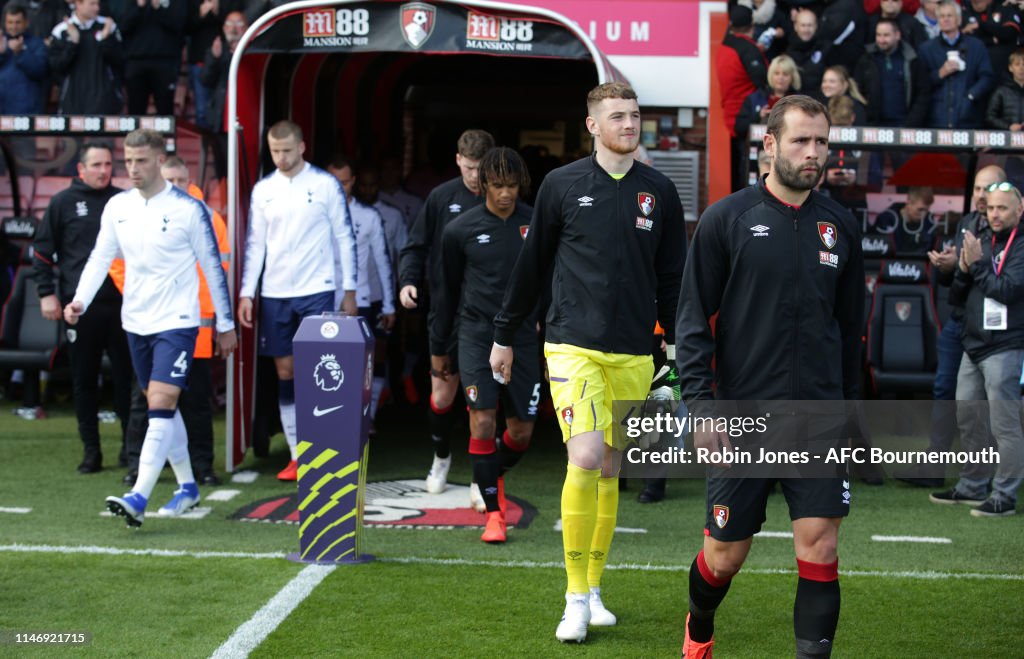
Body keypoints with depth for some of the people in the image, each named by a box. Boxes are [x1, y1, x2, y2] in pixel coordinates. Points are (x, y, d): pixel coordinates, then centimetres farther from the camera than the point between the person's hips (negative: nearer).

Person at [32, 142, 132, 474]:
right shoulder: (63, 203, 4)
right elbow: (42, 251, 6)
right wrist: (46, 293, -3)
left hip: (120, 306, 1)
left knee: (126, 378, 1)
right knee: (84, 381, 4)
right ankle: (91, 452, 13)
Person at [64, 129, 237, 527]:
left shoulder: (189, 209, -9)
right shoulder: (117, 208, 5)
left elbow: (213, 267, -2)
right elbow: (100, 258, 8)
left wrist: (226, 324, 1)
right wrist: (80, 301, -9)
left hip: (177, 322, -6)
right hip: (136, 322, 6)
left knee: (161, 405, -15)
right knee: (162, 408, 13)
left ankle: (138, 498, -21)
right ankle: (187, 487, 26)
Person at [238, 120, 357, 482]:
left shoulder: (326, 185, -1)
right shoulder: (263, 189, 8)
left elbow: (344, 239, 1)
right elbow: (255, 244, 10)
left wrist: (349, 291, -2)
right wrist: (245, 293, 3)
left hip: (316, 290, -4)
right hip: (275, 295, 4)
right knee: (285, 372, 5)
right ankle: (297, 455, 11)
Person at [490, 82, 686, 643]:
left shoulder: (659, 192, 8)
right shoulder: (563, 185, 2)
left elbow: (673, 276, 14)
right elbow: (531, 264, 8)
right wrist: (504, 335, 11)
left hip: (633, 355, 3)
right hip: (573, 346, -3)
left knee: (610, 472, 9)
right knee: (585, 460, -17)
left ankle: (593, 588, 23)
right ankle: (576, 596, -6)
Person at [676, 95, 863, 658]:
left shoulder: (840, 226, 7)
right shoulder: (726, 219, -3)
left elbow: (851, 326, 15)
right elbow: (693, 319, -3)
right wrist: (700, 402, -10)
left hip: (819, 418, 2)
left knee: (819, 548, -6)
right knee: (726, 554, 8)